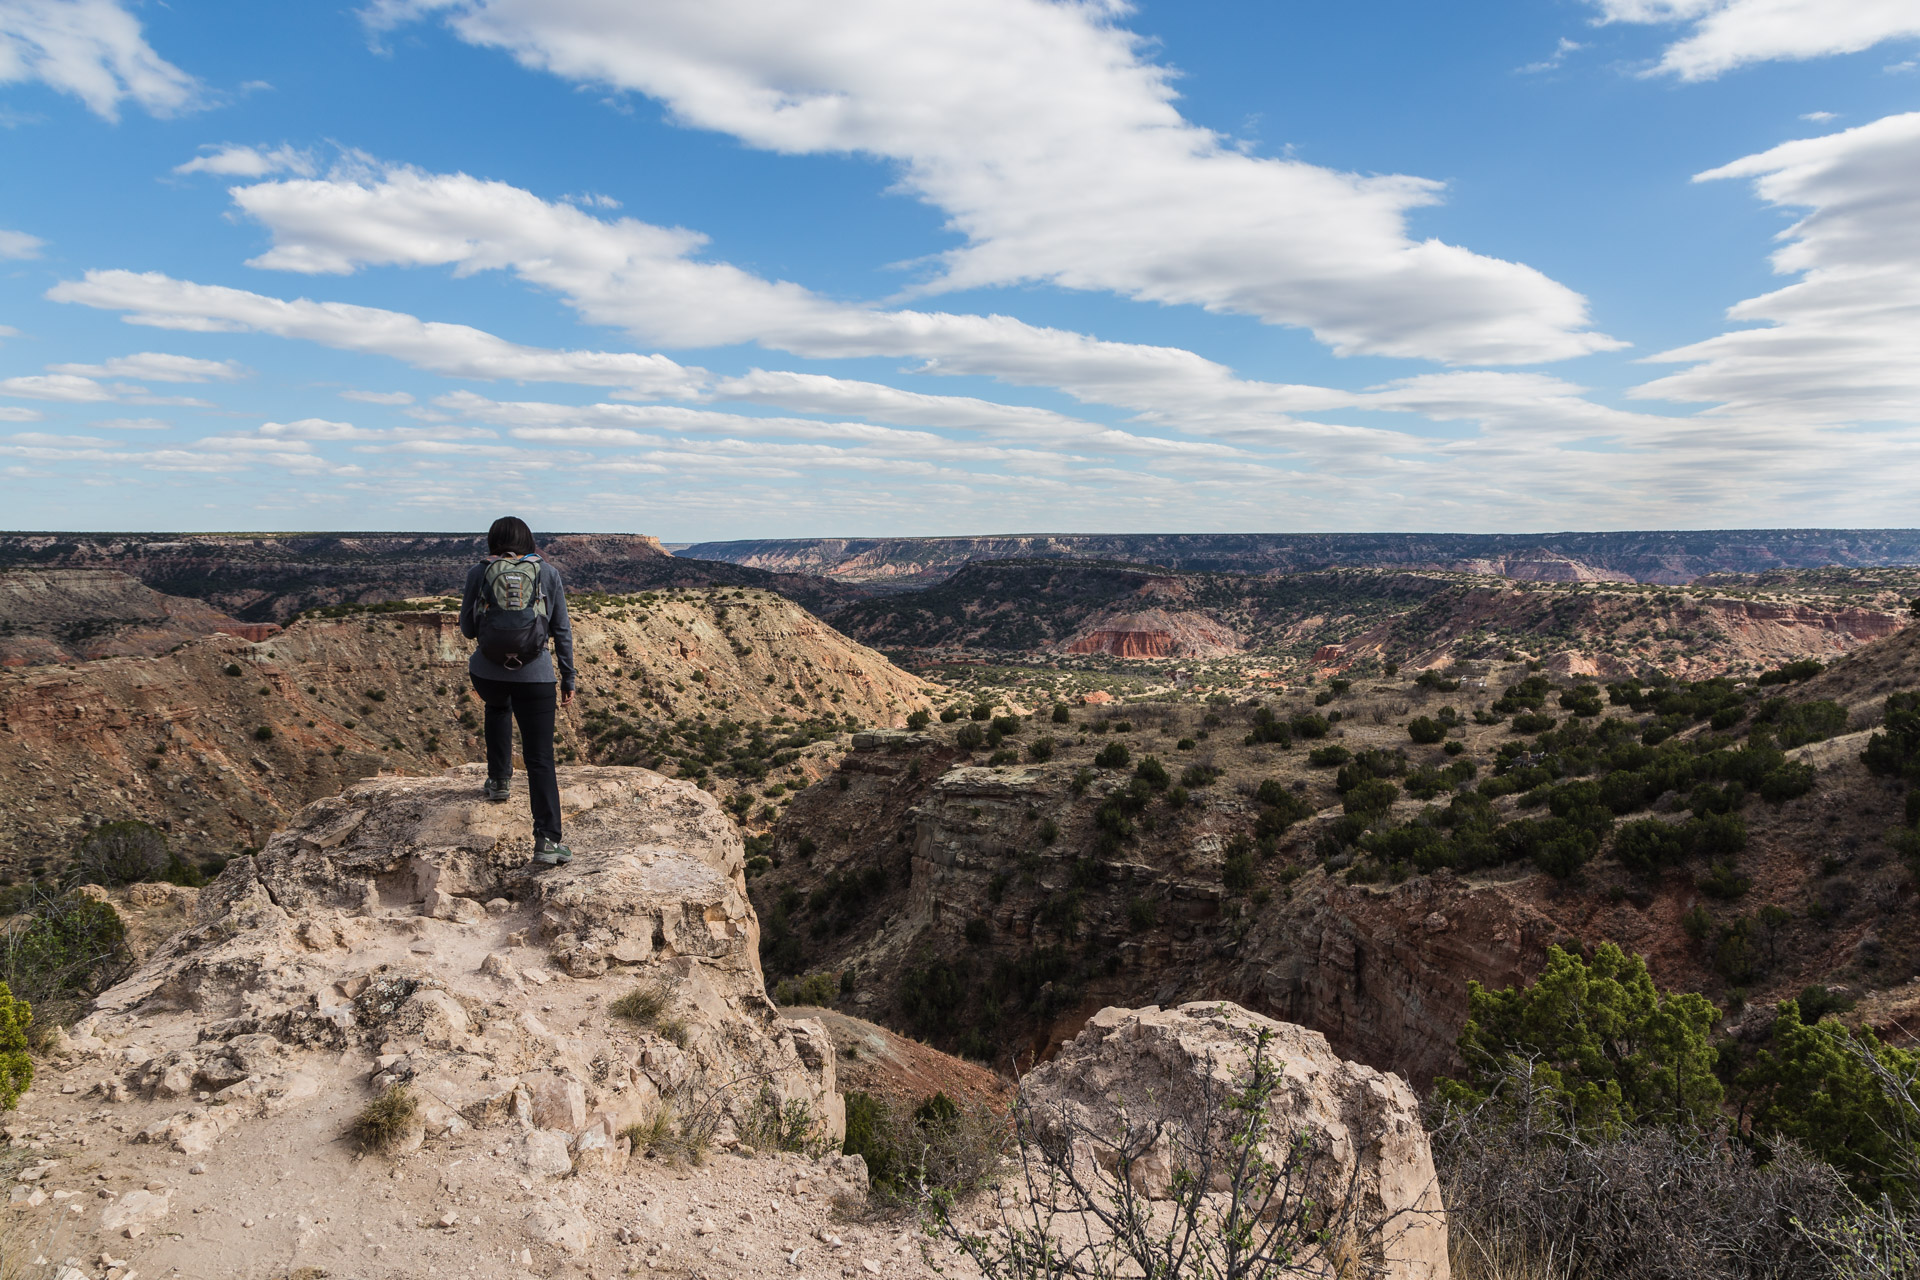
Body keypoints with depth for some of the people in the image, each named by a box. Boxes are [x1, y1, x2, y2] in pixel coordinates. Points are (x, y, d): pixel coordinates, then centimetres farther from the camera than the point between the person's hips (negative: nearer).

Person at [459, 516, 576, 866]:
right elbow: (562, 630, 2)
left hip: (487, 672, 1)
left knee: (498, 706, 39)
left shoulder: (479, 573, 1)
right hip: (535, 675, -1)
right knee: (540, 759, 1)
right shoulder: (548, 573, 2)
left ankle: (498, 780, 40)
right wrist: (568, 678, 8)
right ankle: (547, 841, -8)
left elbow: (467, 628, 6)